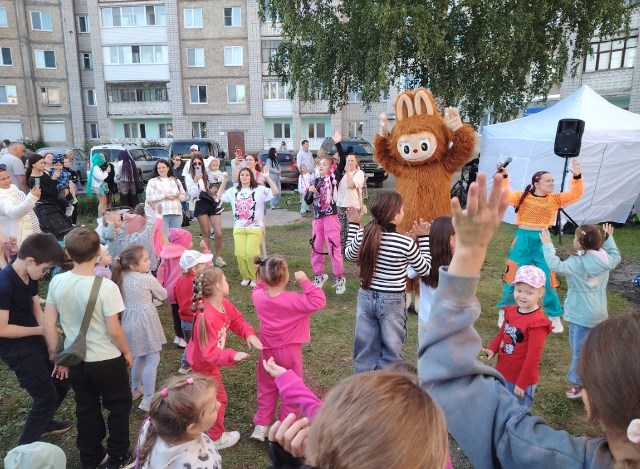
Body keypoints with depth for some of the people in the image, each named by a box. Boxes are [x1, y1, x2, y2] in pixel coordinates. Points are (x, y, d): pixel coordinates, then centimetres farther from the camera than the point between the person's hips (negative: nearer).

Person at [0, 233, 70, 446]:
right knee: (47, 397, -1)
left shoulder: (30, 277, -1)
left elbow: (37, 311, 4)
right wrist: (40, 330, -16)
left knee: (61, 381, 20)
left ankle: (43, 422, 45)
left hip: (35, 341, 8)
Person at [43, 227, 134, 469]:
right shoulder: (106, 286, -25)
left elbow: (48, 325, -3)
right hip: (106, 360, -5)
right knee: (119, 406, 17)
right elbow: (114, 331, -19)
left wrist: (56, 355, 10)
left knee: (86, 408, 22)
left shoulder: (57, 282, -10)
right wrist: (127, 352, -1)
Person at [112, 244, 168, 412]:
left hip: (130, 321, 8)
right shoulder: (147, 279, -17)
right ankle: (148, 400, 2)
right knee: (153, 359, 1)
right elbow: (163, 295, -3)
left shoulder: (122, 276, 0)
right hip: (145, 322, -7)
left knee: (139, 356, 25)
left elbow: (124, 298, 13)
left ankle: (135, 389, 40)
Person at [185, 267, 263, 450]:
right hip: (204, 363, -9)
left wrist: (249, 334, -19)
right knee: (218, 398, 7)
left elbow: (237, 319, -1)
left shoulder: (224, 304, -15)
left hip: (209, 359, 9)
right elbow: (210, 353, -40)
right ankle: (216, 438, 29)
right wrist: (232, 356, -52)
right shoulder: (207, 317, -42)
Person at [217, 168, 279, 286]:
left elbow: (275, 192, -10)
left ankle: (254, 277, 9)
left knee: (251, 254, -13)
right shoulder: (233, 190, 13)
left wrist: (267, 178, -18)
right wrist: (224, 181, 8)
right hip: (238, 228, 4)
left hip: (255, 228, -3)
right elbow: (219, 197, 18)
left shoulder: (259, 190, -1)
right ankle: (245, 276, 16)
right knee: (240, 254, -6)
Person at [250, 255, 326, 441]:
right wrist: (305, 282, -26)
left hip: (268, 351, 5)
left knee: (267, 389, 22)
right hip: (289, 352, -4)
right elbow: (319, 302, -27)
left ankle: (261, 426, 28)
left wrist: (265, 280, 2)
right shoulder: (293, 300, -26)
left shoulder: (258, 296, -11)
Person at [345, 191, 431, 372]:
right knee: (390, 351, 13)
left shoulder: (363, 236, -8)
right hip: (392, 301, -4)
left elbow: (350, 255, 14)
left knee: (366, 347, 17)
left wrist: (353, 224, 16)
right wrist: (423, 238, -1)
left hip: (366, 297, 4)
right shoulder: (406, 243, -18)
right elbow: (425, 269, -2)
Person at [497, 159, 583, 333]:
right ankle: (504, 311, 25)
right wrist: (504, 177, -26)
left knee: (548, 280, 7)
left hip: (543, 241, 2)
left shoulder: (554, 199, 6)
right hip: (523, 240, -2)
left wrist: (577, 177, -13)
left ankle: (555, 317, 25)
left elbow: (575, 194, -1)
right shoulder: (523, 197, -3)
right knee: (513, 278, 7)